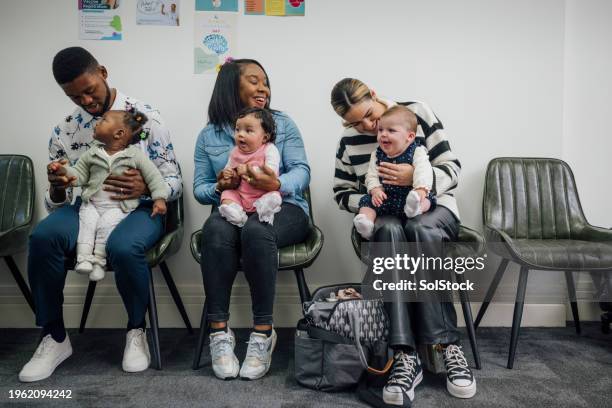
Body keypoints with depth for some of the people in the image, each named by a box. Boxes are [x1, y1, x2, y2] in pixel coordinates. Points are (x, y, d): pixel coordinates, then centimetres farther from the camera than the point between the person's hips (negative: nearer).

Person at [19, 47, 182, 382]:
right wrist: (56, 188, -14)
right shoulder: (63, 132, 9)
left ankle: (136, 330, -7)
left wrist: (145, 188, -23)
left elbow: (174, 183, -1)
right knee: (43, 236, -28)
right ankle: (54, 337, -7)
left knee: (123, 247, -36)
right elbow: (55, 203, 12)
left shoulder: (146, 118, -1)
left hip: (138, 208, -3)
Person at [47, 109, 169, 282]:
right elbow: (79, 175, 12)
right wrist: (63, 171, -8)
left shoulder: (135, 155, -3)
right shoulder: (92, 153, 9)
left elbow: (154, 177, -3)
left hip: (118, 206, -4)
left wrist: (159, 198, -12)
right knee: (86, 221, -20)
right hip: (92, 203, 4)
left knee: (106, 224, -25)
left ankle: (98, 260, -16)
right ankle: (84, 257, -17)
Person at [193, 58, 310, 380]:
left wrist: (278, 184, -26)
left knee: (255, 230, -37)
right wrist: (219, 188, -16)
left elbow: (301, 171, -3)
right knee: (216, 229, -35)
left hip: (281, 206, -1)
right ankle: (219, 331, -28)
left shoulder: (282, 124, 9)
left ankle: (263, 332, -28)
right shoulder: (209, 135, 13)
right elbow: (200, 187, 9)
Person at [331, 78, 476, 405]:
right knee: (390, 231, -37)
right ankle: (405, 355, -41)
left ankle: (448, 348, -34)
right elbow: (341, 194, 10)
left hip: (433, 209, -1)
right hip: (385, 216, 1)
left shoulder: (417, 114, -3)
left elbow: (452, 169, -5)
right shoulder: (349, 141, 5)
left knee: (418, 228, -38)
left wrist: (415, 177, -25)